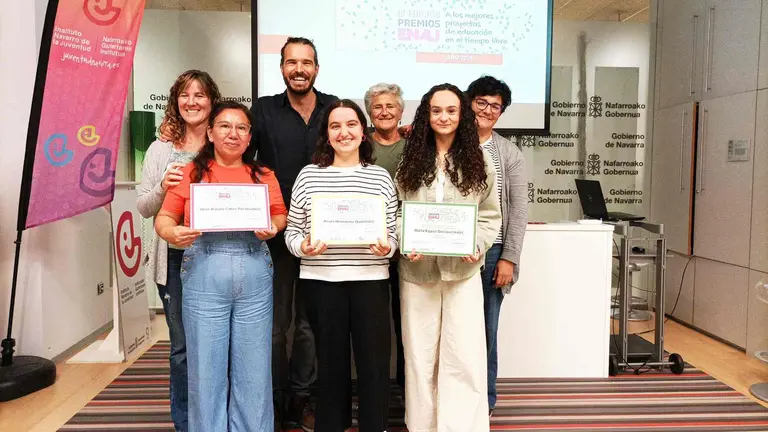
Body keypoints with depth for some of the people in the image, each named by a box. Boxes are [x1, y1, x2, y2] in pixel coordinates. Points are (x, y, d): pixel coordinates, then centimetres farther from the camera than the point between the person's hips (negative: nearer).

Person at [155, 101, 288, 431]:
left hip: (254, 279, 1)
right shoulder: (191, 172, 7)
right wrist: (172, 233, -14)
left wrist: (272, 228, -10)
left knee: (253, 369, 7)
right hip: (203, 278, -1)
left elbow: (281, 216, 12)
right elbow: (164, 218, 7)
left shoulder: (264, 176, 11)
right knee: (205, 368, 6)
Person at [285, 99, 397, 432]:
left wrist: (386, 247, -14)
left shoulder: (381, 177, 4)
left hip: (370, 280, 0)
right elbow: (291, 230, 6)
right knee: (330, 361, 13)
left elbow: (393, 232, 6)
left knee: (374, 362, 4)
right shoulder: (308, 175, 3)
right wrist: (303, 246, -14)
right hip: (320, 281, 0)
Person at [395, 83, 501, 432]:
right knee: (420, 354, 11)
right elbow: (396, 213, 4)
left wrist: (476, 246, -13)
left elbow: (490, 216, 3)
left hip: (463, 270, -1)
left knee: (464, 356, -2)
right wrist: (406, 245, -12)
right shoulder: (410, 161, 6)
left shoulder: (478, 162, 4)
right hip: (416, 270, 1)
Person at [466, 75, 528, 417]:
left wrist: (509, 258, -4)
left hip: (491, 253, 0)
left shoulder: (510, 153, 5)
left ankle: (484, 403, 23)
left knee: (485, 330, 8)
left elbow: (519, 211, 1)